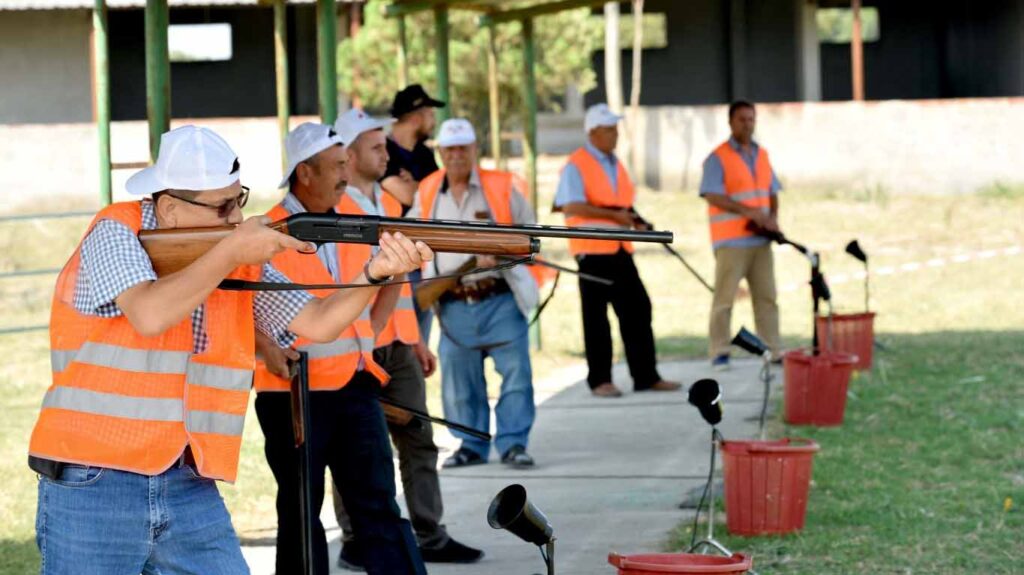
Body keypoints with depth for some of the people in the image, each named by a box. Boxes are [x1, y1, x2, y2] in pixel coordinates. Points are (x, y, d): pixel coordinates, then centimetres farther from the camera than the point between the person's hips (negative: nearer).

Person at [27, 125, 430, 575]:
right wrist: (230, 252, -18)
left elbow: (318, 324, 3)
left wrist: (376, 272, -14)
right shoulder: (116, 233, -6)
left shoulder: (244, 258, 8)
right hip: (93, 487, -5)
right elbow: (149, 314, -24)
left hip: (189, 488, 5)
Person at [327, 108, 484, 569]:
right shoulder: (331, 211, -10)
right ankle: (355, 542, 10)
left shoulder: (388, 205, 15)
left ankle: (430, 536, 13)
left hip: (397, 346, 8)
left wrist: (415, 339, 19)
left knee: (418, 441, 8)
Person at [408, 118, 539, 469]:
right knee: (458, 380, 4)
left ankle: (513, 443, -3)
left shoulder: (501, 187, 2)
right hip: (454, 305, 3)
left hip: (500, 299, -2)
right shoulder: (426, 194, 9)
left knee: (515, 370, -9)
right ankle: (472, 445, 15)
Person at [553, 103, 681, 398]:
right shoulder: (576, 166, -8)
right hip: (592, 249, -7)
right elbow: (572, 207, -19)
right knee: (596, 316, -1)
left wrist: (633, 219, 6)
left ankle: (646, 376, 9)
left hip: (619, 249, 7)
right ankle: (599, 380, 5)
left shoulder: (615, 164, 17)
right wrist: (613, 215, -24)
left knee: (637, 309, 5)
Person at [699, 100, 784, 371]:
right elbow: (713, 196, -16)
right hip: (731, 241, -6)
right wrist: (750, 212, -23)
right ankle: (719, 353, -2)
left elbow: (772, 191, 18)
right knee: (724, 297, -5)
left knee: (766, 296, 5)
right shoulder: (718, 158, -6)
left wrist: (773, 216, -3)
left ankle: (773, 350, 8)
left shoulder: (762, 155, 15)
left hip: (760, 239, 6)